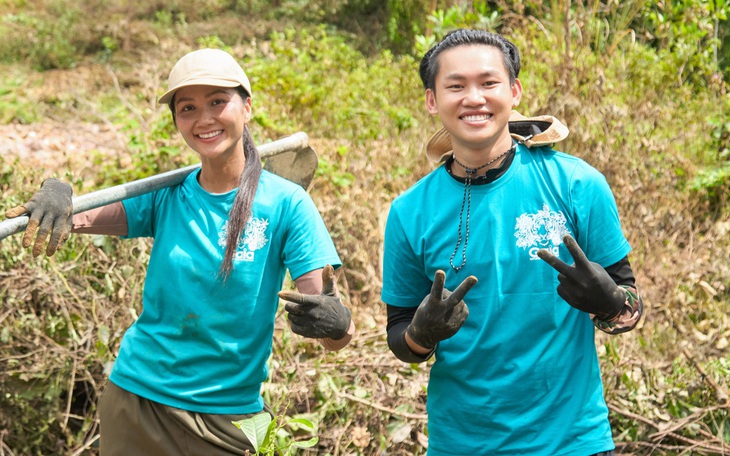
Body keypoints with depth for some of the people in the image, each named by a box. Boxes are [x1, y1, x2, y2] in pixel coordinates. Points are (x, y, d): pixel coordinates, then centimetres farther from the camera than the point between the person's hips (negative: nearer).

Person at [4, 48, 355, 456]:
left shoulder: (285, 203, -9)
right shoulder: (167, 195, 1)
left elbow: (339, 335, -15)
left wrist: (336, 323, -37)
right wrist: (56, 196, -31)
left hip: (227, 418, -2)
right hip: (135, 396, 3)